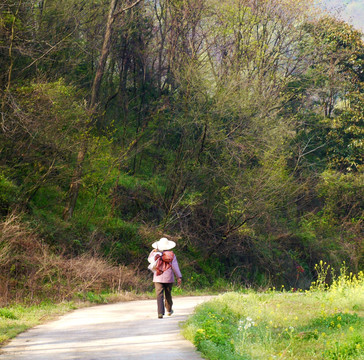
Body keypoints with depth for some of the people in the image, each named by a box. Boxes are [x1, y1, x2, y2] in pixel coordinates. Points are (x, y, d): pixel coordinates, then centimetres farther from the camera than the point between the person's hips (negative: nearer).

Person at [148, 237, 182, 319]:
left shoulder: (156, 254, 0)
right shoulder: (171, 255, -2)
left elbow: (150, 259, 21)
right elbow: (175, 267, -5)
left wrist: (153, 251, 26)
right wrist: (179, 277, -2)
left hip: (158, 278, -1)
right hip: (169, 278, 1)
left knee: (159, 295, -5)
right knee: (168, 295, 19)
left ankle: (160, 313, -19)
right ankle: (169, 310, 35)